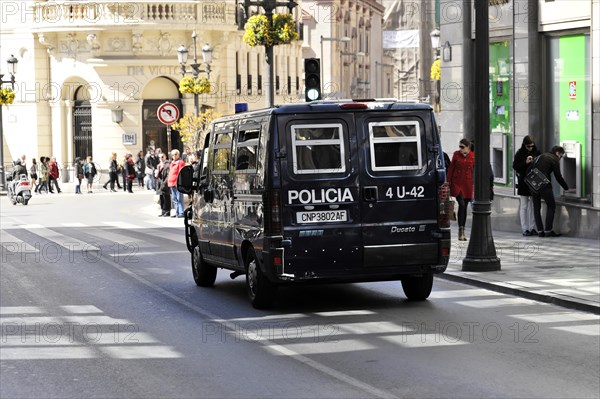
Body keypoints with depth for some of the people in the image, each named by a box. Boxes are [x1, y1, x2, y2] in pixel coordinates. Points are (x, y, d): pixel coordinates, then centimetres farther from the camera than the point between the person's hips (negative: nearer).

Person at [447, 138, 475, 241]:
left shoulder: (473, 156, 2)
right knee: (461, 204, -16)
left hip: (468, 184, 1)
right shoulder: (456, 154, 2)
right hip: (457, 183, -1)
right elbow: (451, 168, 6)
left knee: (465, 207, 6)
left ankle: (463, 232, 15)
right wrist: (448, 182, 2)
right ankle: (460, 230, -12)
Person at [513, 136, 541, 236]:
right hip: (523, 183, -2)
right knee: (523, 206, 0)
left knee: (533, 206, 5)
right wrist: (526, 162, -15)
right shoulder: (519, 153, -2)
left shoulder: (537, 152, 4)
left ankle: (532, 228, 11)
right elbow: (515, 166, -3)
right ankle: (525, 229, 3)